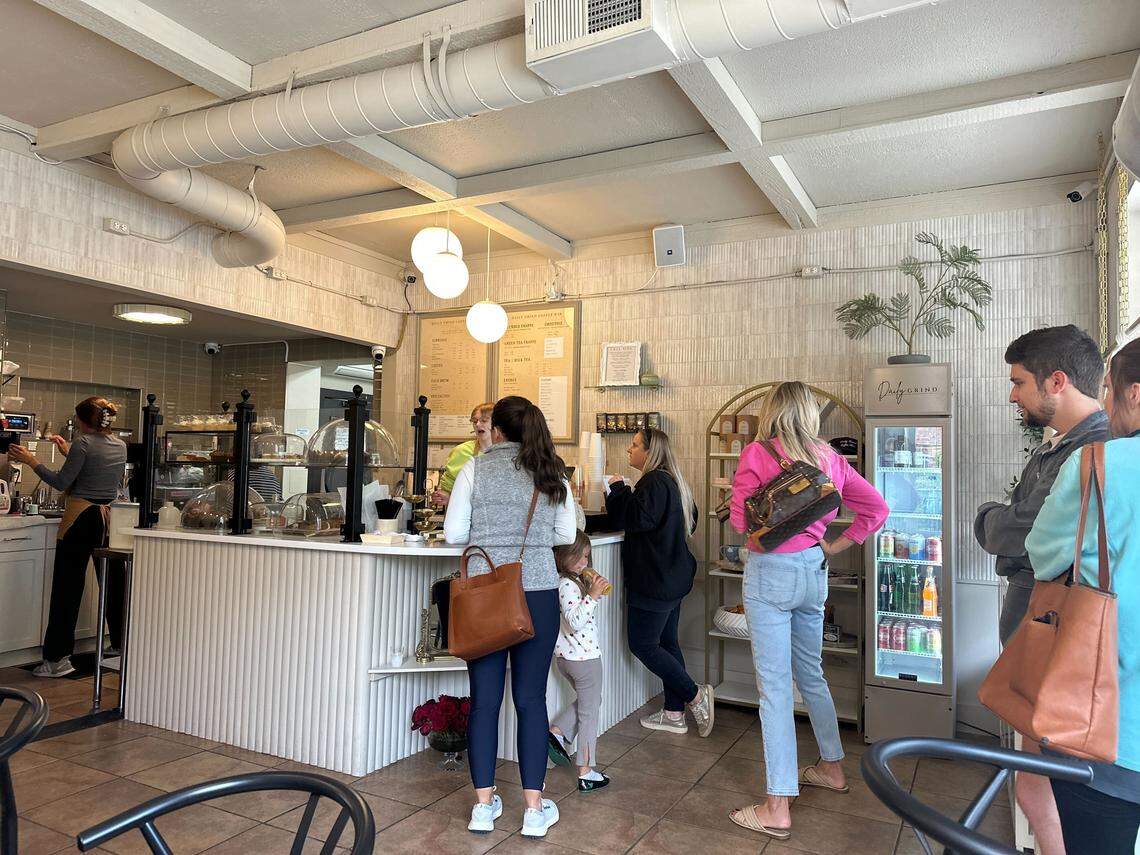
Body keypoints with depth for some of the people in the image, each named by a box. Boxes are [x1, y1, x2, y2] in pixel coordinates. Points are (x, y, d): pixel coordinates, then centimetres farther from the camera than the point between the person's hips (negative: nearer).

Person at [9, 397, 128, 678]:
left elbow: (62, 483, -9)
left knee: (67, 588, 0)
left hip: (80, 520, -6)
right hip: (108, 518, 6)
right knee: (111, 584, 14)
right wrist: (70, 453, 26)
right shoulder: (120, 446, 9)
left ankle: (57, 658, 4)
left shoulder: (82, 443, -9)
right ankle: (120, 646, 23)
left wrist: (31, 461, -1)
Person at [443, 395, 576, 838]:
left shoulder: (475, 468, -2)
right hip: (538, 591, 1)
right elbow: (566, 535, 6)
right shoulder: (551, 473, 3)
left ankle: (483, 804, 19)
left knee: (484, 698, 9)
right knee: (531, 699, 8)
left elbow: (453, 532, -4)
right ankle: (534, 809, 15)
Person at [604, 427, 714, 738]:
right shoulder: (674, 482, 14)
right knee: (667, 642, 14)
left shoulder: (654, 482, -18)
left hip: (654, 580, -10)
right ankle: (674, 713, 20)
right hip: (674, 576, 10)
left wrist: (617, 489, -14)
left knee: (642, 645, -2)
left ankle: (695, 696, 2)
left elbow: (637, 519, -26)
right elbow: (690, 523, 23)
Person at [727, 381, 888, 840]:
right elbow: (876, 507, 7)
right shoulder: (828, 457, 4)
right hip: (813, 570, 6)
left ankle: (777, 809, 5)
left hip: (770, 572, -6)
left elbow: (740, 519, -12)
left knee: (774, 687, -2)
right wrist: (835, 545, 9)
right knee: (811, 674, 24)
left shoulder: (757, 453, -12)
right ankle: (831, 767, 41)